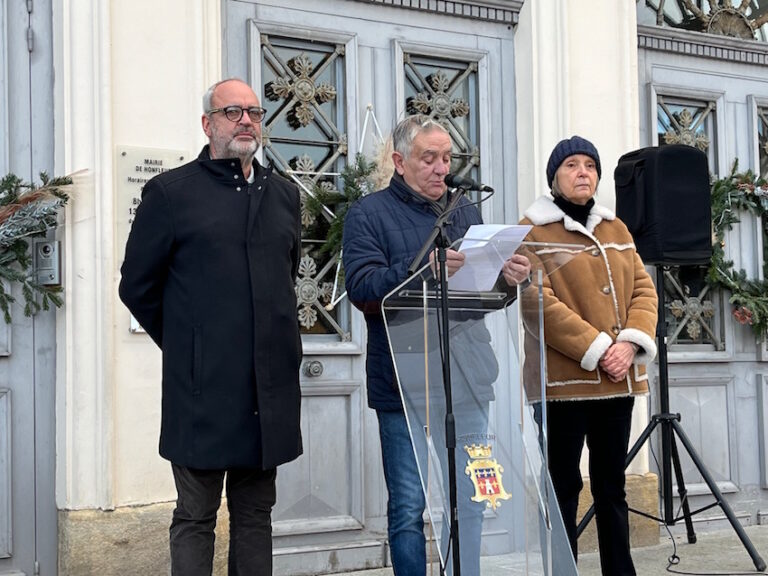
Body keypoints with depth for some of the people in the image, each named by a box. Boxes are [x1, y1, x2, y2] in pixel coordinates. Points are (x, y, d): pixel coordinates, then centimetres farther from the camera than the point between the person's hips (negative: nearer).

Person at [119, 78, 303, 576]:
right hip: (202, 389, -4)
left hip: (269, 391, 5)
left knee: (256, 513, 12)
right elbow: (138, 285, 2)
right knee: (195, 517, 3)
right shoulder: (170, 192, -1)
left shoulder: (284, 195, 13)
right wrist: (184, 346, 5)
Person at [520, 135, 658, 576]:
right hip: (565, 377, -6)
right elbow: (541, 302, -12)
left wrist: (631, 343, -9)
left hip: (619, 379, 6)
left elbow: (643, 289, 10)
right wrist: (598, 349, -17)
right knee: (565, 487, -2)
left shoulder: (616, 229, 17)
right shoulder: (534, 231, -1)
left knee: (612, 487, 12)